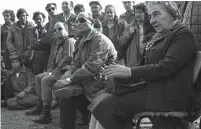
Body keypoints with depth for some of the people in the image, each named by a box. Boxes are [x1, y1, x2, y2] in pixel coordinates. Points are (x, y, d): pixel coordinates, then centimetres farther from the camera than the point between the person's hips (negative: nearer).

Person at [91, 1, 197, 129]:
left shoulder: (183, 33, -8)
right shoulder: (160, 36, 17)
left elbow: (165, 67, -19)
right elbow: (146, 65, 14)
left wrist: (130, 71, -20)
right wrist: (119, 74, -2)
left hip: (168, 95, -8)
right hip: (151, 87, 8)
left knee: (106, 105, -18)